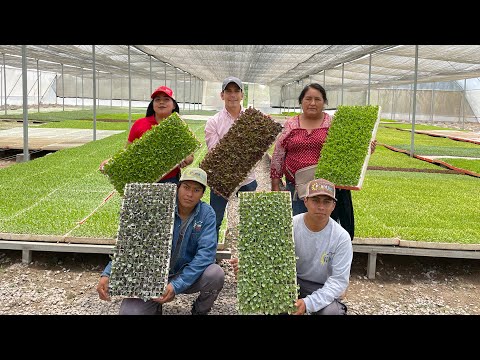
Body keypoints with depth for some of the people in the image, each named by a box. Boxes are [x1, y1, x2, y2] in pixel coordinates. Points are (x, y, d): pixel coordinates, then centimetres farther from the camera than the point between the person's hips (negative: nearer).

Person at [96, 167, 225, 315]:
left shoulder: (207, 214, -11)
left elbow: (206, 252, -22)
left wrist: (177, 285, -33)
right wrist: (107, 274, -25)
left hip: (188, 275, 1)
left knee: (216, 274, -29)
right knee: (129, 311, -23)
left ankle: (200, 310, 4)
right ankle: (156, 305, 15)